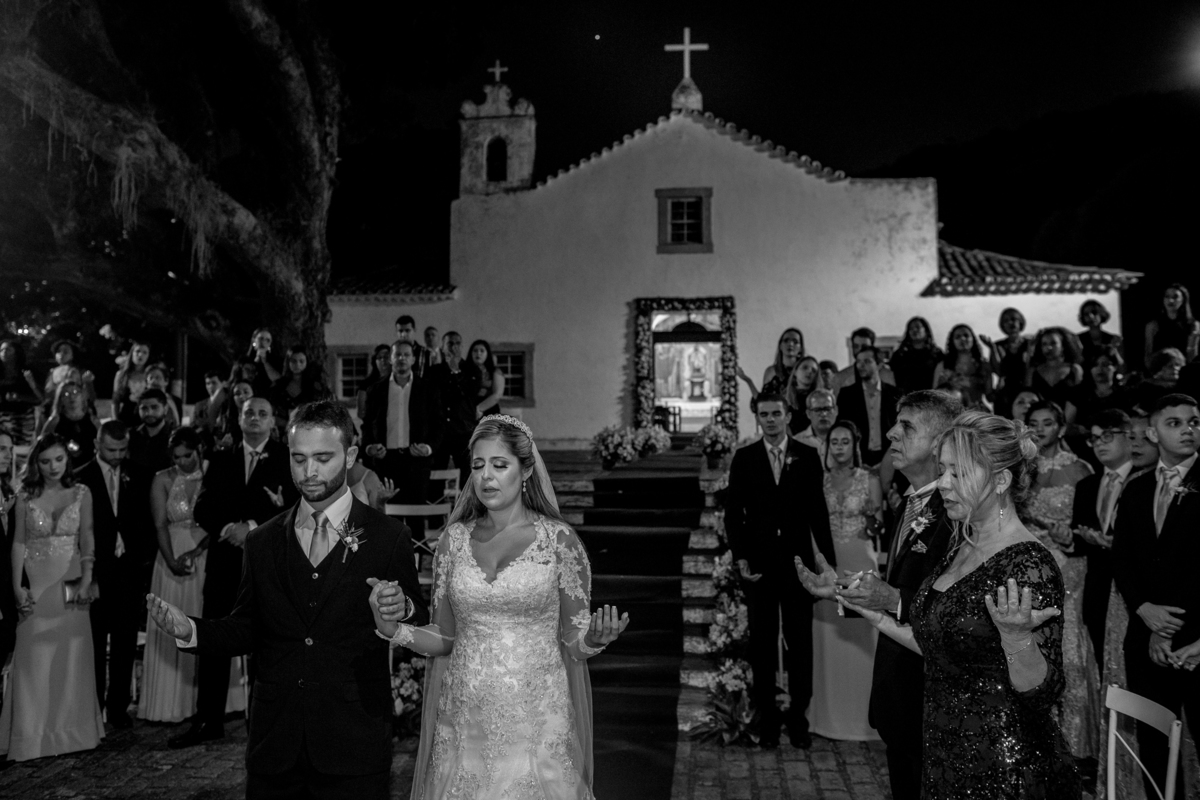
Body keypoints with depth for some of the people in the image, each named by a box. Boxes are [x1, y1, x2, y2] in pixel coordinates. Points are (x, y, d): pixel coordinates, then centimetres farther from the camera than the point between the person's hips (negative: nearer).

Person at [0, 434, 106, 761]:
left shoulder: (81, 494, 2)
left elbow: (87, 540, -1)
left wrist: (86, 580, -13)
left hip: (72, 583, 1)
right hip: (36, 584, -1)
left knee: (72, 656, 6)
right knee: (34, 657, 2)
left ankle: (71, 729, 19)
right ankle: (31, 735, 12)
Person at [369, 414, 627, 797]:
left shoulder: (558, 539, -5)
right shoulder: (455, 539, 3)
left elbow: (574, 642, 0)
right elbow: (445, 638, 9)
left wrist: (594, 639, -21)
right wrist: (393, 629, -7)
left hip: (536, 724, -2)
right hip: (464, 724, 3)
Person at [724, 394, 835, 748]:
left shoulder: (807, 457, 1)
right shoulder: (744, 458, 1)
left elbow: (818, 511, 2)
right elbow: (733, 512, 2)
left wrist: (829, 560, 0)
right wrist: (740, 557, -6)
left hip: (798, 561, 0)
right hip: (758, 563, 0)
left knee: (800, 640, 6)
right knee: (762, 641, 8)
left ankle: (798, 715, 18)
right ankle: (767, 716, 18)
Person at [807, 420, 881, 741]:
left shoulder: (870, 480, 0)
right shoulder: (819, 481, 6)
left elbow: (878, 527, 0)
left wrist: (873, 518, -21)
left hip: (860, 563, -2)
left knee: (860, 639, 0)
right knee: (828, 640, 5)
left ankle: (861, 715, 13)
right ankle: (829, 715, 16)